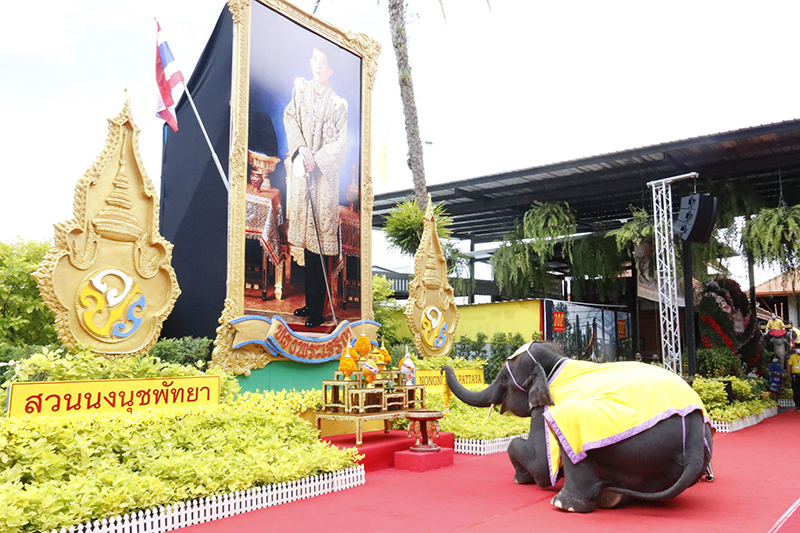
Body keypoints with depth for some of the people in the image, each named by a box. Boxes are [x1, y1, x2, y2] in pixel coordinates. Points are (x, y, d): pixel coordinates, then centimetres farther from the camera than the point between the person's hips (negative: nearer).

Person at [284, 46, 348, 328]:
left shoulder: (338, 103, -2)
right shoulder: (300, 89, 10)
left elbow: (340, 144, -5)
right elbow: (290, 119, 5)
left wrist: (316, 159, -14)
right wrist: (301, 149, -10)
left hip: (324, 176, -4)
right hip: (302, 171, 4)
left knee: (318, 242, -5)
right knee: (306, 240, 9)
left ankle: (317, 311, 4)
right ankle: (309, 302, 21)